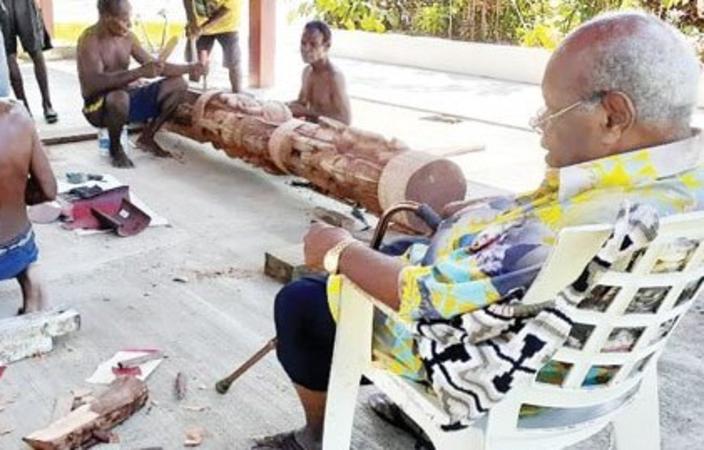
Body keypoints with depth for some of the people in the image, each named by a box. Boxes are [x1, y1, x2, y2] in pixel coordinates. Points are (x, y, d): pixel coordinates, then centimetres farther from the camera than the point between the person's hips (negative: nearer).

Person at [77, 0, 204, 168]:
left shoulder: (128, 37, 4)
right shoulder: (90, 39, -18)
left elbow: (153, 64, 11)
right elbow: (95, 82, -32)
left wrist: (189, 68, -1)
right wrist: (139, 72, -37)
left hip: (127, 96, 7)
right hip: (100, 106, -7)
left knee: (178, 84, 0)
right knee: (119, 97, -42)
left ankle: (147, 137, 9)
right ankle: (115, 148, -11)